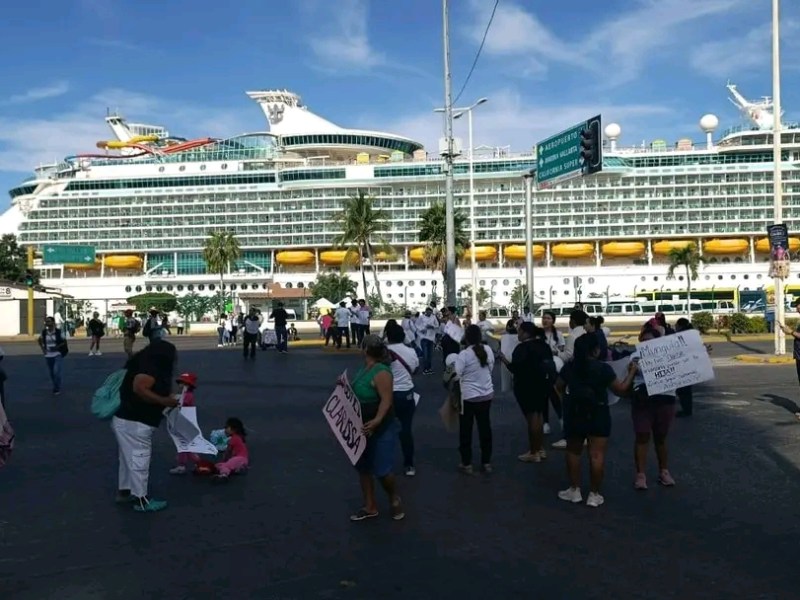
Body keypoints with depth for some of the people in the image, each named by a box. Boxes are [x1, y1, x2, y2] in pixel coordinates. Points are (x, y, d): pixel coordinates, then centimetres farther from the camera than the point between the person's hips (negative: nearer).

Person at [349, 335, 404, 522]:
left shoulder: (381, 372, -22)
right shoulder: (365, 369, 6)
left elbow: (386, 400, -28)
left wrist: (377, 421, -41)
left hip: (381, 430, -9)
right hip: (363, 428, 9)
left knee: (381, 470, -4)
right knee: (363, 468, 12)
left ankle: (395, 499, 23)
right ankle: (370, 507, 23)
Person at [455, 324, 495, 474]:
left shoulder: (463, 354, -19)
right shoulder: (488, 350, -3)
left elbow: (456, 376, -16)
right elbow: (490, 369, 9)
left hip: (469, 397, -5)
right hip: (486, 395, 5)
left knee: (466, 430, 10)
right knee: (485, 428, 15)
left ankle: (467, 464, 16)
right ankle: (487, 462, 23)